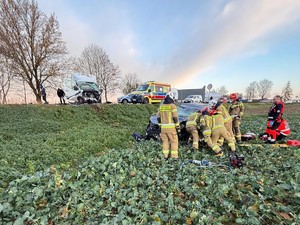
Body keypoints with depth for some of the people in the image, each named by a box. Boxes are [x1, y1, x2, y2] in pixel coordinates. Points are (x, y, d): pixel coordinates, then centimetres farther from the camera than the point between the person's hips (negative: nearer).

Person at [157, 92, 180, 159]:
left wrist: (160, 125, 20)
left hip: (163, 127, 5)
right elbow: (175, 118, -11)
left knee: (165, 141, 14)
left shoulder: (161, 106, 9)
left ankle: (165, 156, 17)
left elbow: (158, 117, 12)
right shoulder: (172, 106, -8)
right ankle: (174, 156, 6)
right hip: (171, 127, -5)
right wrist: (178, 127, -4)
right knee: (174, 141, 5)